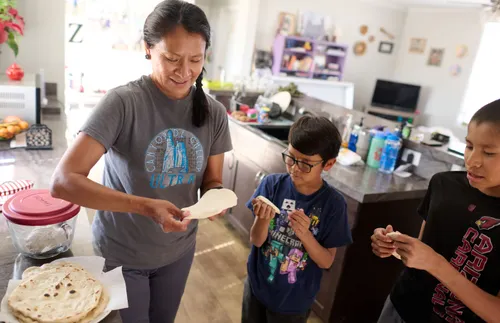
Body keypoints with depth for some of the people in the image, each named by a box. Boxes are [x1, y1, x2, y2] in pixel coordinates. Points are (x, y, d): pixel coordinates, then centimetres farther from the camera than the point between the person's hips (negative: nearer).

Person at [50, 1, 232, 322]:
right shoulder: (123, 102, -24)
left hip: (178, 250, 4)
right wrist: (145, 207, -40)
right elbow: (63, 182, -29)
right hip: (121, 254, -3)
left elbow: (212, 181, 0)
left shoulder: (214, 113, -9)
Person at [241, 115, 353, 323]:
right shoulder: (272, 184, -15)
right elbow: (256, 241, -12)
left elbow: (327, 261, -13)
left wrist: (305, 234, -30)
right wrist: (263, 219, -33)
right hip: (257, 286, 2)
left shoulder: (333, 204, -17)